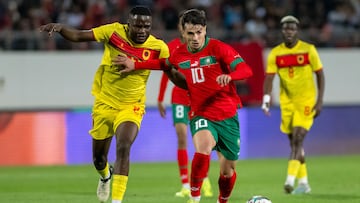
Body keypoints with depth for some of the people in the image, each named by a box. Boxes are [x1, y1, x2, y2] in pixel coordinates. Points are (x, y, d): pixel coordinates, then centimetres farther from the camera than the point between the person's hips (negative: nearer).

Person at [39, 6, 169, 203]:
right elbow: (78, 36, -14)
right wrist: (60, 27, -31)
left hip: (131, 107, -2)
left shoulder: (158, 48, -14)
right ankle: (106, 176, 52)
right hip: (105, 103, 2)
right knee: (98, 158, 13)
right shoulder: (114, 32, -15)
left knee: (123, 148, -26)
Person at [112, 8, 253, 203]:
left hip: (227, 116, -1)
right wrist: (135, 65, 24)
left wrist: (229, 76, -39)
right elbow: (164, 64, 26)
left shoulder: (218, 48, -10)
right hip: (200, 115, 1)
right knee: (203, 148, -33)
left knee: (228, 169, 8)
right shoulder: (179, 54, 2)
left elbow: (246, 70, -20)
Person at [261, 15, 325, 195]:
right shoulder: (275, 53, 0)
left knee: (297, 139, -17)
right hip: (287, 103, 4)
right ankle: (303, 183, 20)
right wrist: (266, 98, -24)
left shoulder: (308, 50, -5)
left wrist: (319, 100, -7)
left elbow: (320, 75, 0)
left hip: (306, 102, -4)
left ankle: (290, 180, -23)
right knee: (294, 142, 9)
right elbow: (269, 78, -7)